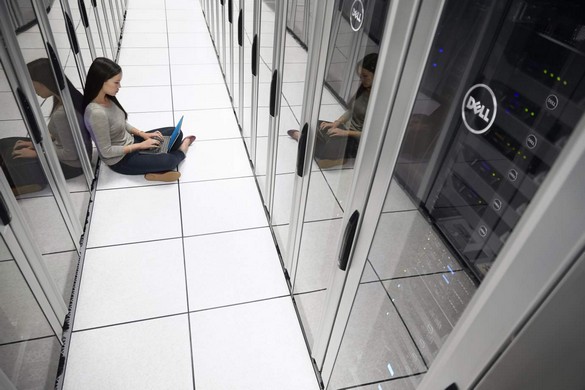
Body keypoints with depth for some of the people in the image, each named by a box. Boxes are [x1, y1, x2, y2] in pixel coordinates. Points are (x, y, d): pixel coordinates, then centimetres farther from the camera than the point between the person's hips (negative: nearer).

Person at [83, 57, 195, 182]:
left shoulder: (107, 99, -6)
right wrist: (141, 145, -20)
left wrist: (143, 134, -3)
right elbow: (106, 152, -26)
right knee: (169, 161, -22)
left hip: (129, 142, 9)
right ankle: (180, 151, 11)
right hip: (120, 160, -9)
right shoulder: (97, 113, -32)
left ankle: (155, 168, 1)